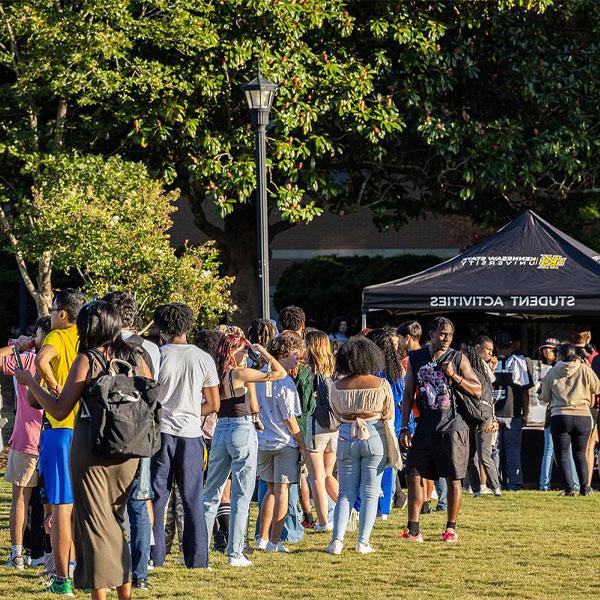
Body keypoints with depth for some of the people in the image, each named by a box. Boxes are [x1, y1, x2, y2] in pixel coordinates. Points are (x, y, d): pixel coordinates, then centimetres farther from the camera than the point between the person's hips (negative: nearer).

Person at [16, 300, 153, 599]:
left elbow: (59, 411, -10)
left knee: (94, 521, 3)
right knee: (114, 521, 18)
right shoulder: (136, 359, 4)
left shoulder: (86, 360, -10)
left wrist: (30, 381, -1)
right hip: (127, 451, 5)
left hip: (91, 449, -5)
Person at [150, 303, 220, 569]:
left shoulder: (157, 356, -7)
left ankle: (154, 555, 2)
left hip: (161, 430, -2)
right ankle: (197, 558, 7)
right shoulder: (203, 359, 2)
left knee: (156, 496, 5)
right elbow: (213, 404, 5)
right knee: (193, 499, 8)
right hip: (191, 432, 2)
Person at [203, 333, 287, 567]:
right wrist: (263, 352, 0)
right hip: (242, 431, -6)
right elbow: (280, 373, -11)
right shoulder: (240, 374, -11)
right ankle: (235, 553, -2)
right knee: (241, 495, 0)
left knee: (211, 494, 12)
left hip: (220, 431, 6)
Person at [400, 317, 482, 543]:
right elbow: (408, 394, 10)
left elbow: (477, 391, -3)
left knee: (453, 478, 1)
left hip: (452, 426, -3)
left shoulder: (458, 359, -1)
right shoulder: (416, 358, 7)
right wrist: (404, 428, 4)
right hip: (425, 426, 3)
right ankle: (413, 530, 2)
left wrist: (454, 376, -16)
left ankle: (451, 529, 11)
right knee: (413, 475, -2)